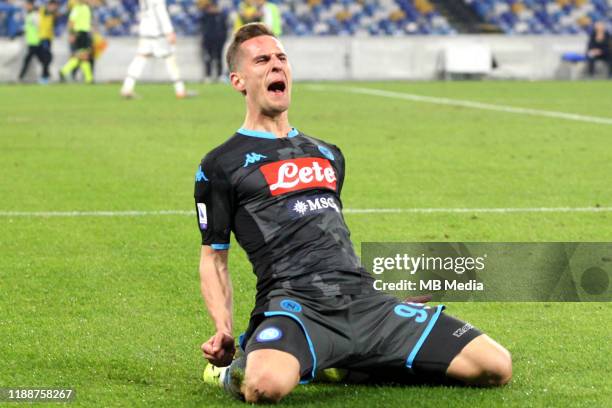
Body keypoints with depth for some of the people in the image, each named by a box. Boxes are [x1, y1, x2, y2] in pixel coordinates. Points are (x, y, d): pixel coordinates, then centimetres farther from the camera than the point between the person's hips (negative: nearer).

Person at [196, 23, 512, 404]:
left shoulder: (328, 154, 26)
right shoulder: (220, 166, 9)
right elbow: (213, 258, 10)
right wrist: (223, 329, -5)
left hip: (363, 298, 6)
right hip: (293, 302, -6)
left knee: (496, 366, -8)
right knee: (266, 384, -42)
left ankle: (352, 363, 8)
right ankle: (235, 369, -2)